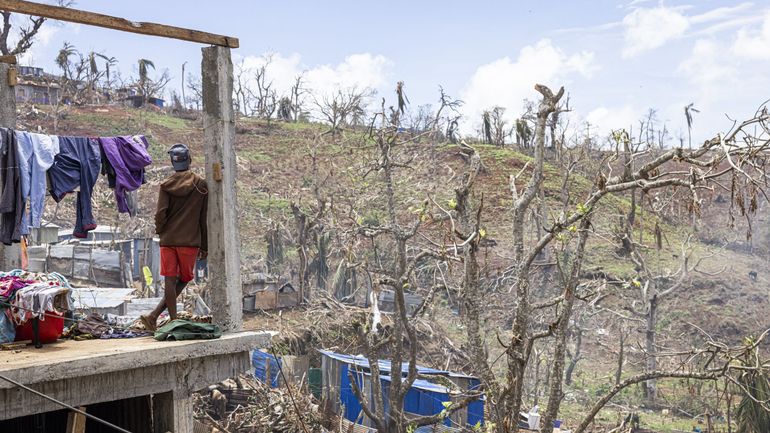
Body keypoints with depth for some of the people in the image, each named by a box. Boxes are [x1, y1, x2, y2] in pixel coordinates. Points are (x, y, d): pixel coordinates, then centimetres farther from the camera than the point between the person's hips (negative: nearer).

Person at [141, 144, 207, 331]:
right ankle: (154, 315, 1)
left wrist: (161, 231, 15)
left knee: (170, 281, 4)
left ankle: (174, 321, 2)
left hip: (168, 240, 1)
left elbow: (160, 214, -7)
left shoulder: (166, 185, 1)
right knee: (184, 279, 9)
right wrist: (204, 246, 8)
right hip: (190, 241, -1)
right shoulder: (201, 185, 0)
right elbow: (204, 218, 2)